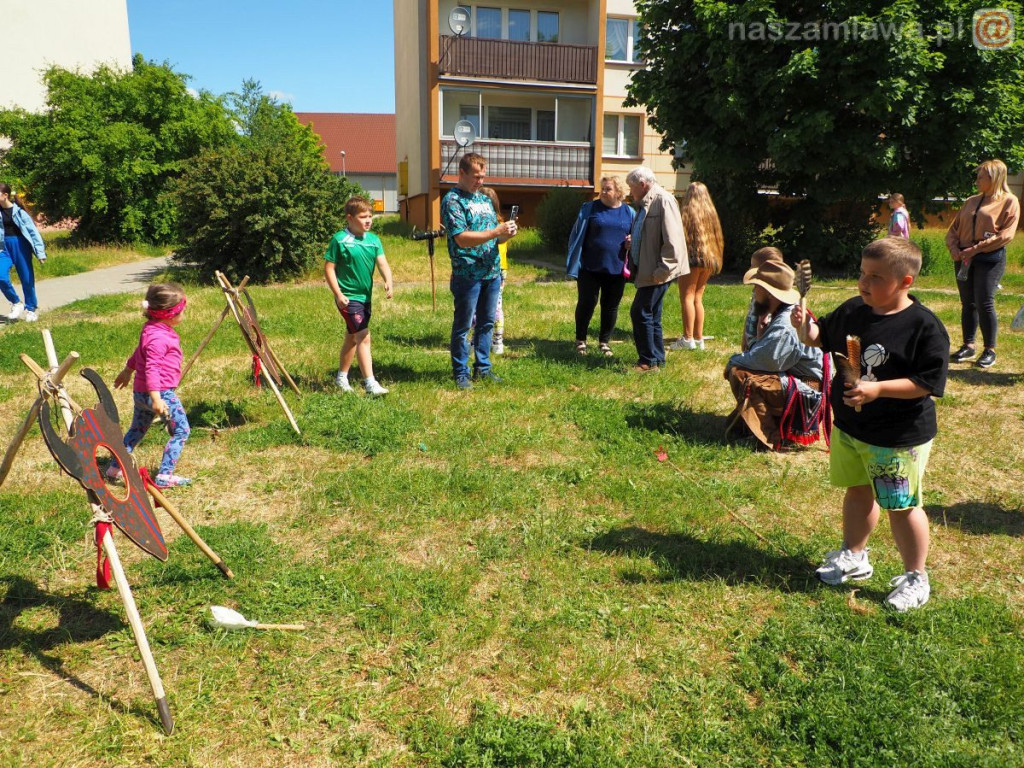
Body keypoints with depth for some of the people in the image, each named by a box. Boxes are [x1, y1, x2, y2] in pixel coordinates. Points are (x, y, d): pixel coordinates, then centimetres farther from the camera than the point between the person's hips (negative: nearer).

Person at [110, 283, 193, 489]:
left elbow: (139, 352, 28)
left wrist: (128, 370, 43)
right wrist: (156, 397, -33)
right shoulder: (158, 337, -21)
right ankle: (164, 476, -9)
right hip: (161, 391, -11)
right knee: (181, 430, -7)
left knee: (137, 430, 24)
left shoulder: (151, 329, 11)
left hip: (141, 392, 11)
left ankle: (115, 468, 34)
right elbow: (151, 368, -28)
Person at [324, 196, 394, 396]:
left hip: (366, 297, 7)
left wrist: (388, 281, -26)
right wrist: (338, 294, -15)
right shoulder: (339, 240, -11)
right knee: (364, 337, -13)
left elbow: (382, 262, -6)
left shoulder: (373, 239, 4)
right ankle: (370, 383, -12)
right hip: (348, 298, -7)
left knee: (352, 338, 19)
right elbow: (328, 268, -9)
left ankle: (341, 377, 35)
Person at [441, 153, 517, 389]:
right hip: (467, 274, -7)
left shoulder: (485, 199, 16)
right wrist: (497, 232, -22)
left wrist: (506, 234, -5)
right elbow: (462, 238, -19)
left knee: (487, 323, 14)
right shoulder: (452, 201, -8)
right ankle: (461, 373, 11)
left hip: (492, 272, 7)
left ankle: (482, 367, 26)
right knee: (463, 325, 2)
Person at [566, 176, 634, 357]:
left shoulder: (629, 213, 6)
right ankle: (580, 340, 19)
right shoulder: (590, 208, 0)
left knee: (611, 307, 9)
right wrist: (575, 263, -5)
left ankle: (604, 341, 24)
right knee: (586, 304, 2)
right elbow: (578, 235, 0)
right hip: (590, 268, -2)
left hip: (616, 270, 2)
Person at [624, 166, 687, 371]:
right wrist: (633, 242, 7)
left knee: (640, 313, -9)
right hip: (648, 270, 10)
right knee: (651, 315, 14)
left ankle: (649, 361, 0)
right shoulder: (645, 204, 16)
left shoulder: (663, 200, -14)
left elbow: (671, 240, -21)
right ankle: (657, 360, 23)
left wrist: (662, 270, -22)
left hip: (659, 272, -10)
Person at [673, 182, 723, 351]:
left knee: (687, 297, -5)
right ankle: (699, 338, 14)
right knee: (698, 298, 13)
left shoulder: (688, 212, -6)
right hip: (708, 261, 7)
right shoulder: (711, 213, 13)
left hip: (692, 257, -7)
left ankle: (688, 339, -10)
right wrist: (714, 259, 19)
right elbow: (718, 238, 15)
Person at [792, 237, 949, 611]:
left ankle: (915, 578, 27)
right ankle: (854, 557, 42)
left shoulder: (924, 326, -19)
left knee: (901, 507, 7)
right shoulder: (852, 310, -1)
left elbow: (928, 383, -21)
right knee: (858, 493, 22)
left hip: (899, 438, -6)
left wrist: (878, 389, -30)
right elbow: (822, 338, 14)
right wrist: (806, 326, -7)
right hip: (848, 426, 6)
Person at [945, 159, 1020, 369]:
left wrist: (976, 249, -17)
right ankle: (968, 346, 16)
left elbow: (1006, 234, -11)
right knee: (967, 303, 8)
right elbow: (954, 228, 15)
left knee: (984, 303, -8)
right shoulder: (971, 201, 16)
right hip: (964, 259, 5)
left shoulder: (1009, 201, -1)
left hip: (990, 258, -5)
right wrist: (954, 248, -4)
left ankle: (990, 350, 2)